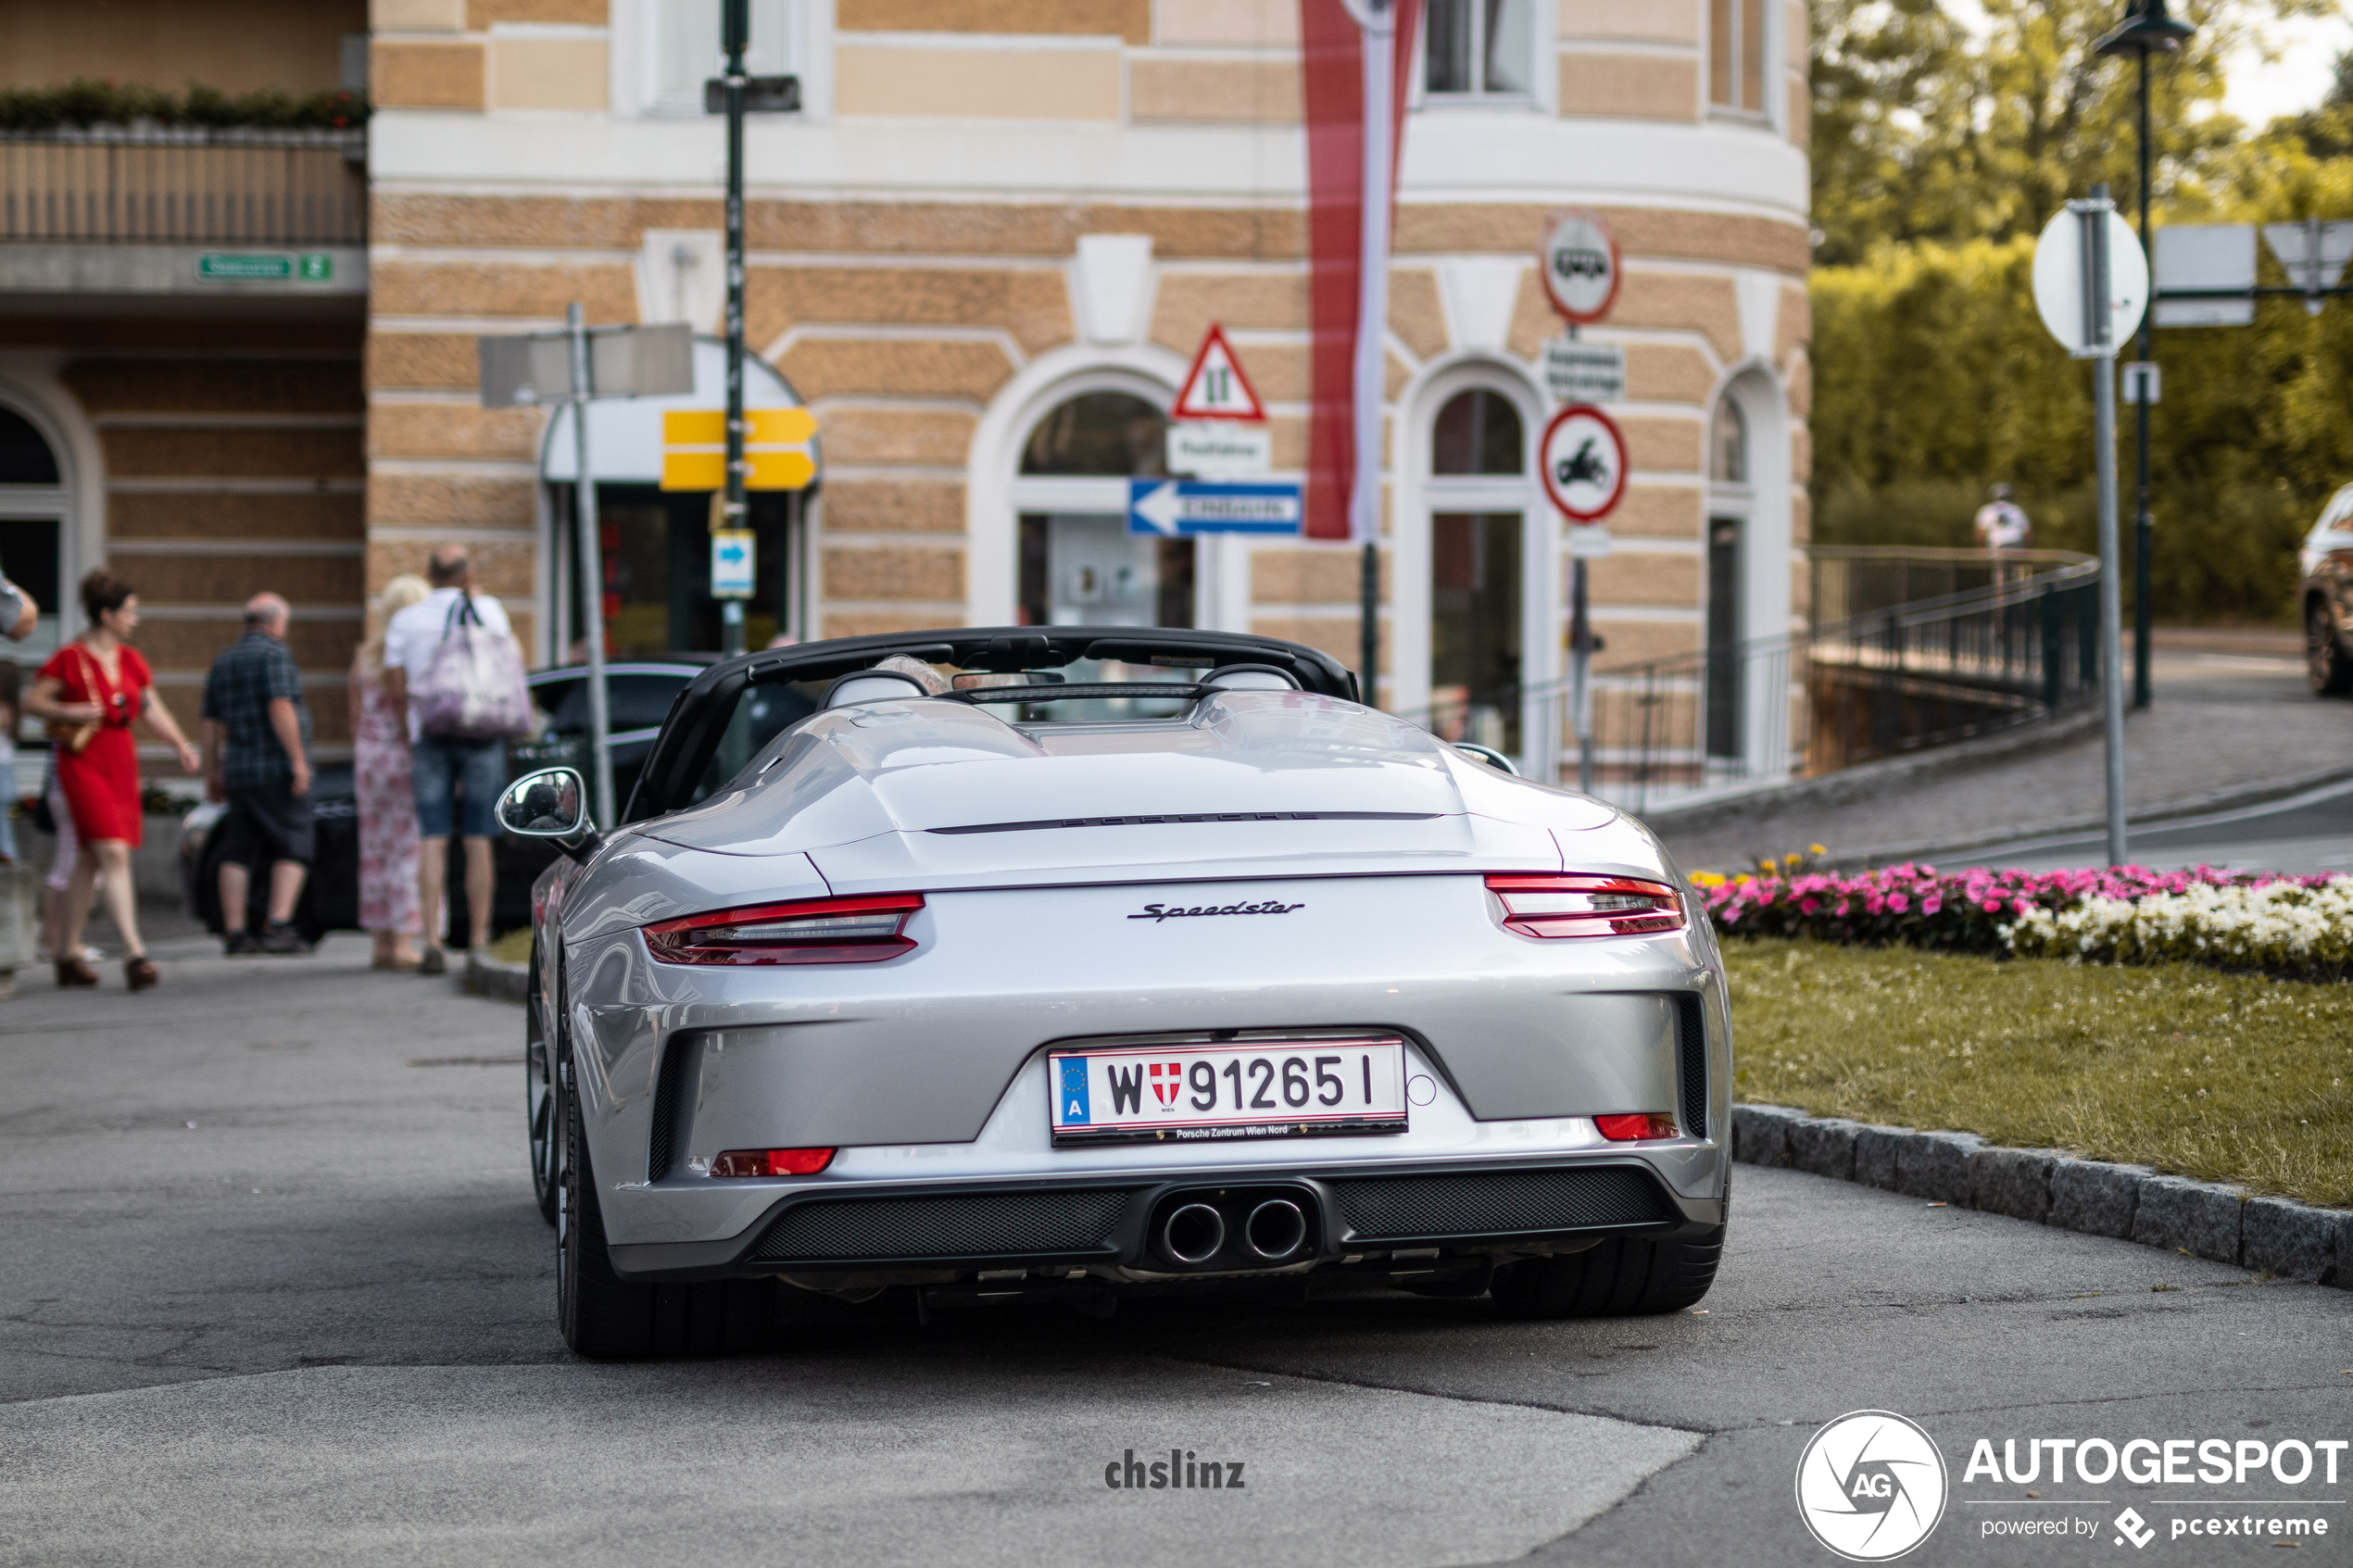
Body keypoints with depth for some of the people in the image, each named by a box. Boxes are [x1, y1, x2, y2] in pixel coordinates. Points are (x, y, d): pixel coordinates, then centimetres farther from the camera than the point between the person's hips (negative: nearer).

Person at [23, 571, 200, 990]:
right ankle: (134, 952, -23)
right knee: (114, 854, -17)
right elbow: (32, 701, -5)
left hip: (121, 759, 7)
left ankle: (68, 952, 20)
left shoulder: (130, 660, 12)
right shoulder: (70, 658, -9)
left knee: (90, 860, 12)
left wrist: (182, 745, 4)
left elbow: (152, 708, 16)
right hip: (83, 762, -7)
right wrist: (69, 712, -21)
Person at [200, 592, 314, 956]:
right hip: (277, 768, -7)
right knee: (293, 847, -6)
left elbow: (211, 723, 17)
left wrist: (212, 772, 21)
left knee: (239, 853, 6)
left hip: (239, 773, 7)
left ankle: (234, 932, 2)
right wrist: (298, 759, -19)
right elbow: (280, 708, -18)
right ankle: (279, 927, -17)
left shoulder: (222, 662, 16)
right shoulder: (274, 653, -7)